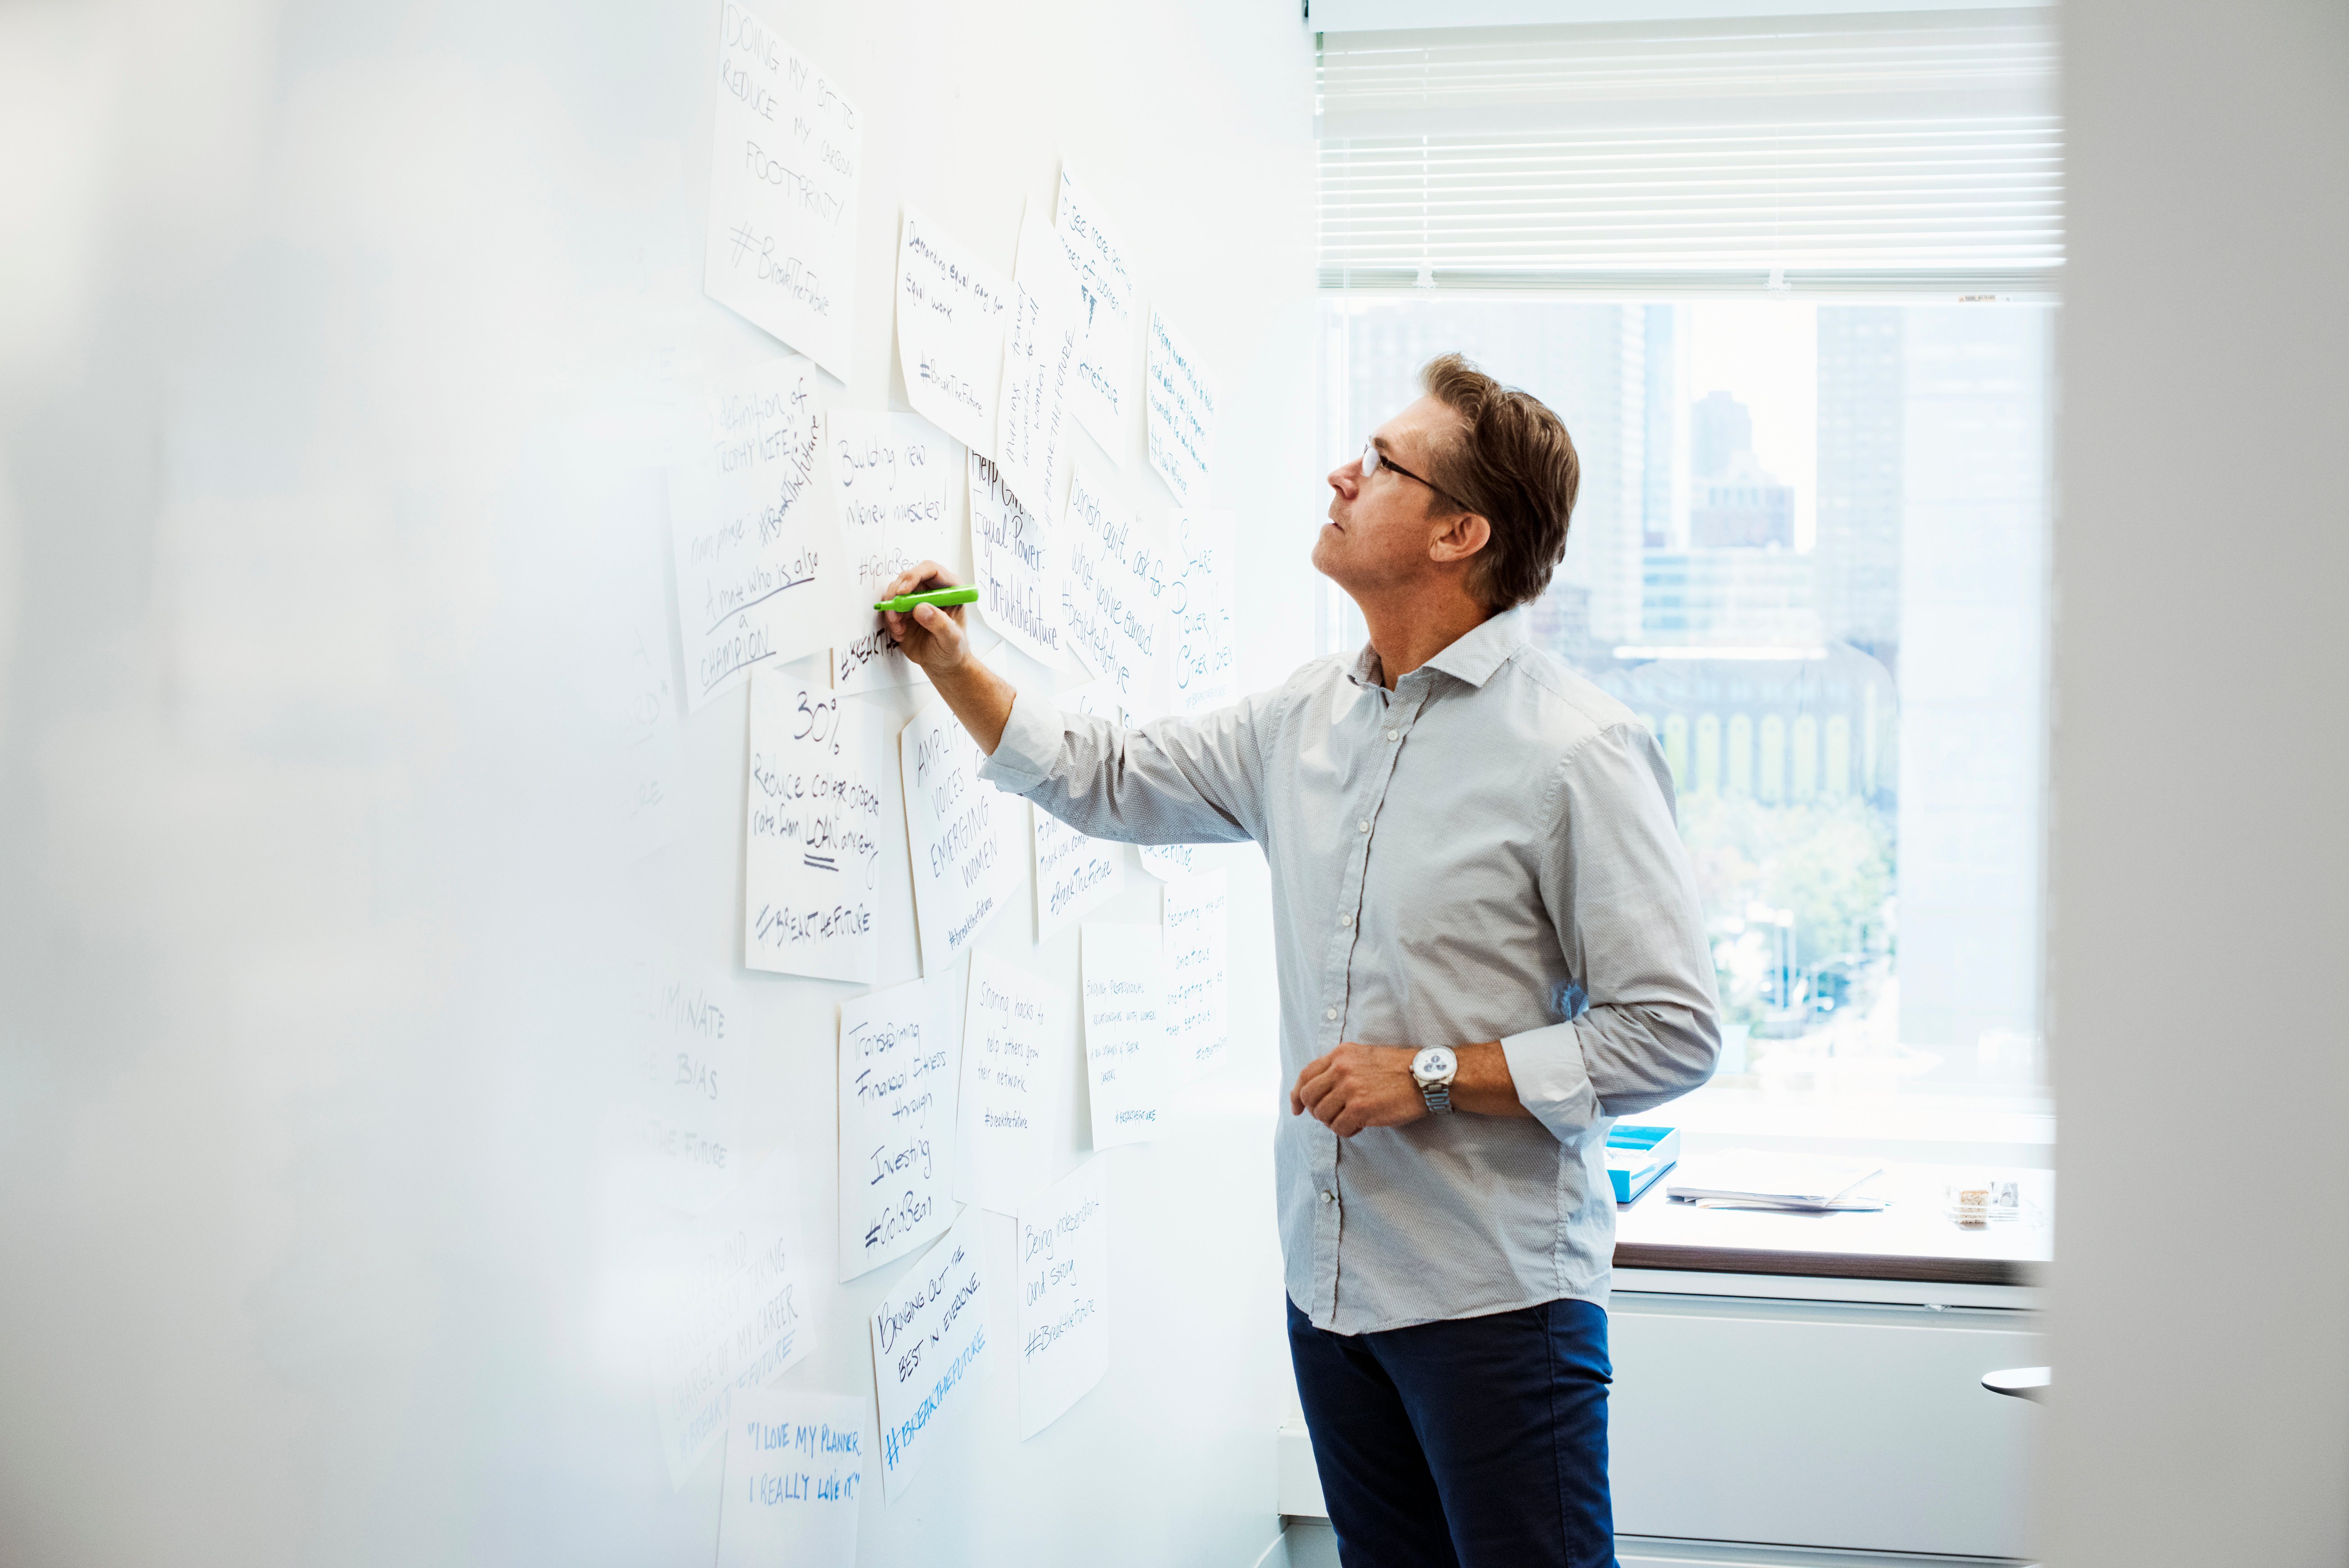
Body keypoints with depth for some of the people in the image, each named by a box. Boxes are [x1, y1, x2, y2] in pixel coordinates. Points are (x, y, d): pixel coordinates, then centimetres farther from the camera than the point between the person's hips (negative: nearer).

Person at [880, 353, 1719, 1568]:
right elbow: (1110, 781, 22)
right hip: (1331, 1281, 7)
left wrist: (1434, 1075, -17)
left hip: (1499, 1296, -7)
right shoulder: (1306, 716, 9)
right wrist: (953, 665, 12)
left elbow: (1671, 1034, -14)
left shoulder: (1578, 751, -13)